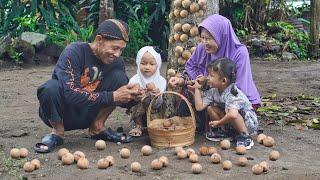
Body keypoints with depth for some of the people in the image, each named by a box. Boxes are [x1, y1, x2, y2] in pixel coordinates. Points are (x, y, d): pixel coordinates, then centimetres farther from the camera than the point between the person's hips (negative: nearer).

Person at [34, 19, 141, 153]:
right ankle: (57, 132, -11)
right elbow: (71, 94, -32)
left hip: (85, 116, 4)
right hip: (59, 116, -4)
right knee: (51, 87, -36)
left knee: (119, 77, -13)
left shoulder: (115, 61, -5)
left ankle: (97, 127, -3)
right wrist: (112, 96, -31)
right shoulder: (74, 52, -21)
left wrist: (132, 96, -21)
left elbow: (123, 100, 4)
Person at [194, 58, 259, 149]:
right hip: (230, 122, 7)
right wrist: (197, 88, -12)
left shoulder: (232, 94, -30)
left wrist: (219, 123, -31)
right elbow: (199, 107, -13)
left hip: (249, 122, -7)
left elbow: (232, 115, -48)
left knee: (231, 114, -36)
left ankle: (245, 137, -17)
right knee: (210, 109, -10)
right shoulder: (213, 91, -6)